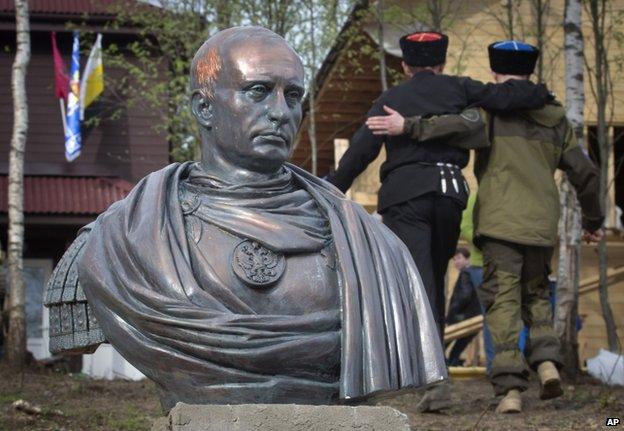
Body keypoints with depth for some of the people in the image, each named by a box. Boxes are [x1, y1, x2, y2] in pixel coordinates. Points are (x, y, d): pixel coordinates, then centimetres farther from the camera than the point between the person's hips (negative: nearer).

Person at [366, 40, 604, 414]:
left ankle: (511, 387, -15)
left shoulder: (493, 110, -2)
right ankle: (546, 361, -1)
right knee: (536, 294, 21)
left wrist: (409, 126, -29)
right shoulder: (555, 117, 12)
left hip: (500, 223, -4)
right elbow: (585, 172, 15)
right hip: (542, 224, 4)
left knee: (503, 301, -3)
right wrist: (594, 220, 27)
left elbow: (465, 126, -25)